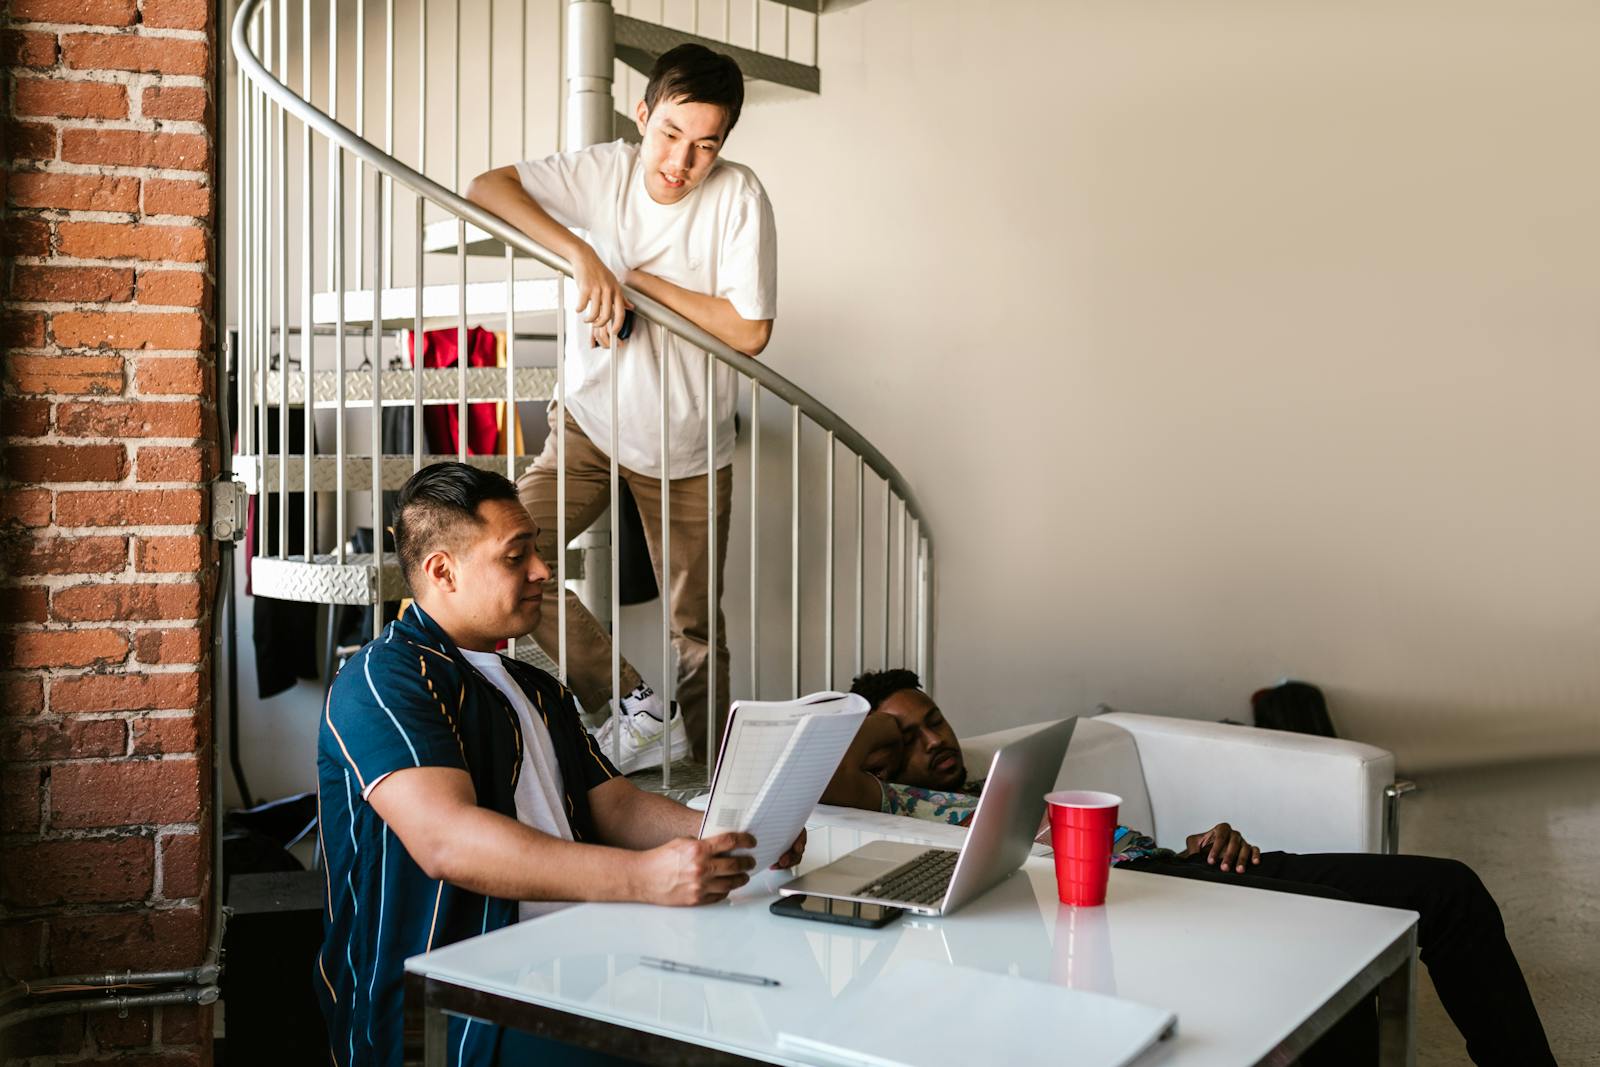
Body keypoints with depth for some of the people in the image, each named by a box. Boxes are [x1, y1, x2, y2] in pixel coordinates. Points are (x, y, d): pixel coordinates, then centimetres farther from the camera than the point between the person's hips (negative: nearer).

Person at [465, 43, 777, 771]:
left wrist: (640, 280, -21)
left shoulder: (738, 196, -17)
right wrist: (581, 254, -32)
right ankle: (636, 706, -4)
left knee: (695, 630, 6)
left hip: (689, 446, -2)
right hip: (592, 423, 2)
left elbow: (749, 331, -20)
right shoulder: (604, 171, -12)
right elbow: (486, 187, -20)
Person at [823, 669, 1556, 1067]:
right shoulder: (905, 807, 10)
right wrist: (880, 726, 4)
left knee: (1449, 889, -1)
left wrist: (1209, 839, 8)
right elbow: (827, 779, -13)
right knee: (1334, 925, -31)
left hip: (1171, 866, 9)